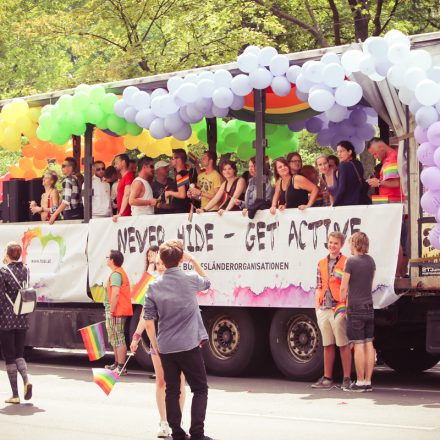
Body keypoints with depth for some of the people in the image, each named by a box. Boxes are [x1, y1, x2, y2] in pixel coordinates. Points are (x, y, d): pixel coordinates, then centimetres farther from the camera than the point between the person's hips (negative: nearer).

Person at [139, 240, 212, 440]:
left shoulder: (154, 286, -2)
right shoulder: (191, 280, -7)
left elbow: (148, 321, -1)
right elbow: (206, 282, 19)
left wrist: (154, 343, 11)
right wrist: (193, 260, 17)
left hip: (165, 347, 3)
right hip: (189, 345, -3)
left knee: (172, 390, 12)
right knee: (200, 389, 6)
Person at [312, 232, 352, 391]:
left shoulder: (346, 263, -3)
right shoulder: (322, 264, 15)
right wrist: (317, 307, 9)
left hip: (339, 309, -6)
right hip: (324, 310, 6)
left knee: (343, 344, -3)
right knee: (327, 345, 12)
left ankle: (346, 379, 2)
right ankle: (327, 378, 18)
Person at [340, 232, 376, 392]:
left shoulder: (351, 262, -11)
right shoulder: (370, 261, 9)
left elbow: (344, 287, -9)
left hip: (355, 308, -6)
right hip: (369, 307, 6)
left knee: (358, 345, -5)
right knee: (368, 344, 7)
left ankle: (360, 382, -3)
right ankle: (368, 382, 9)